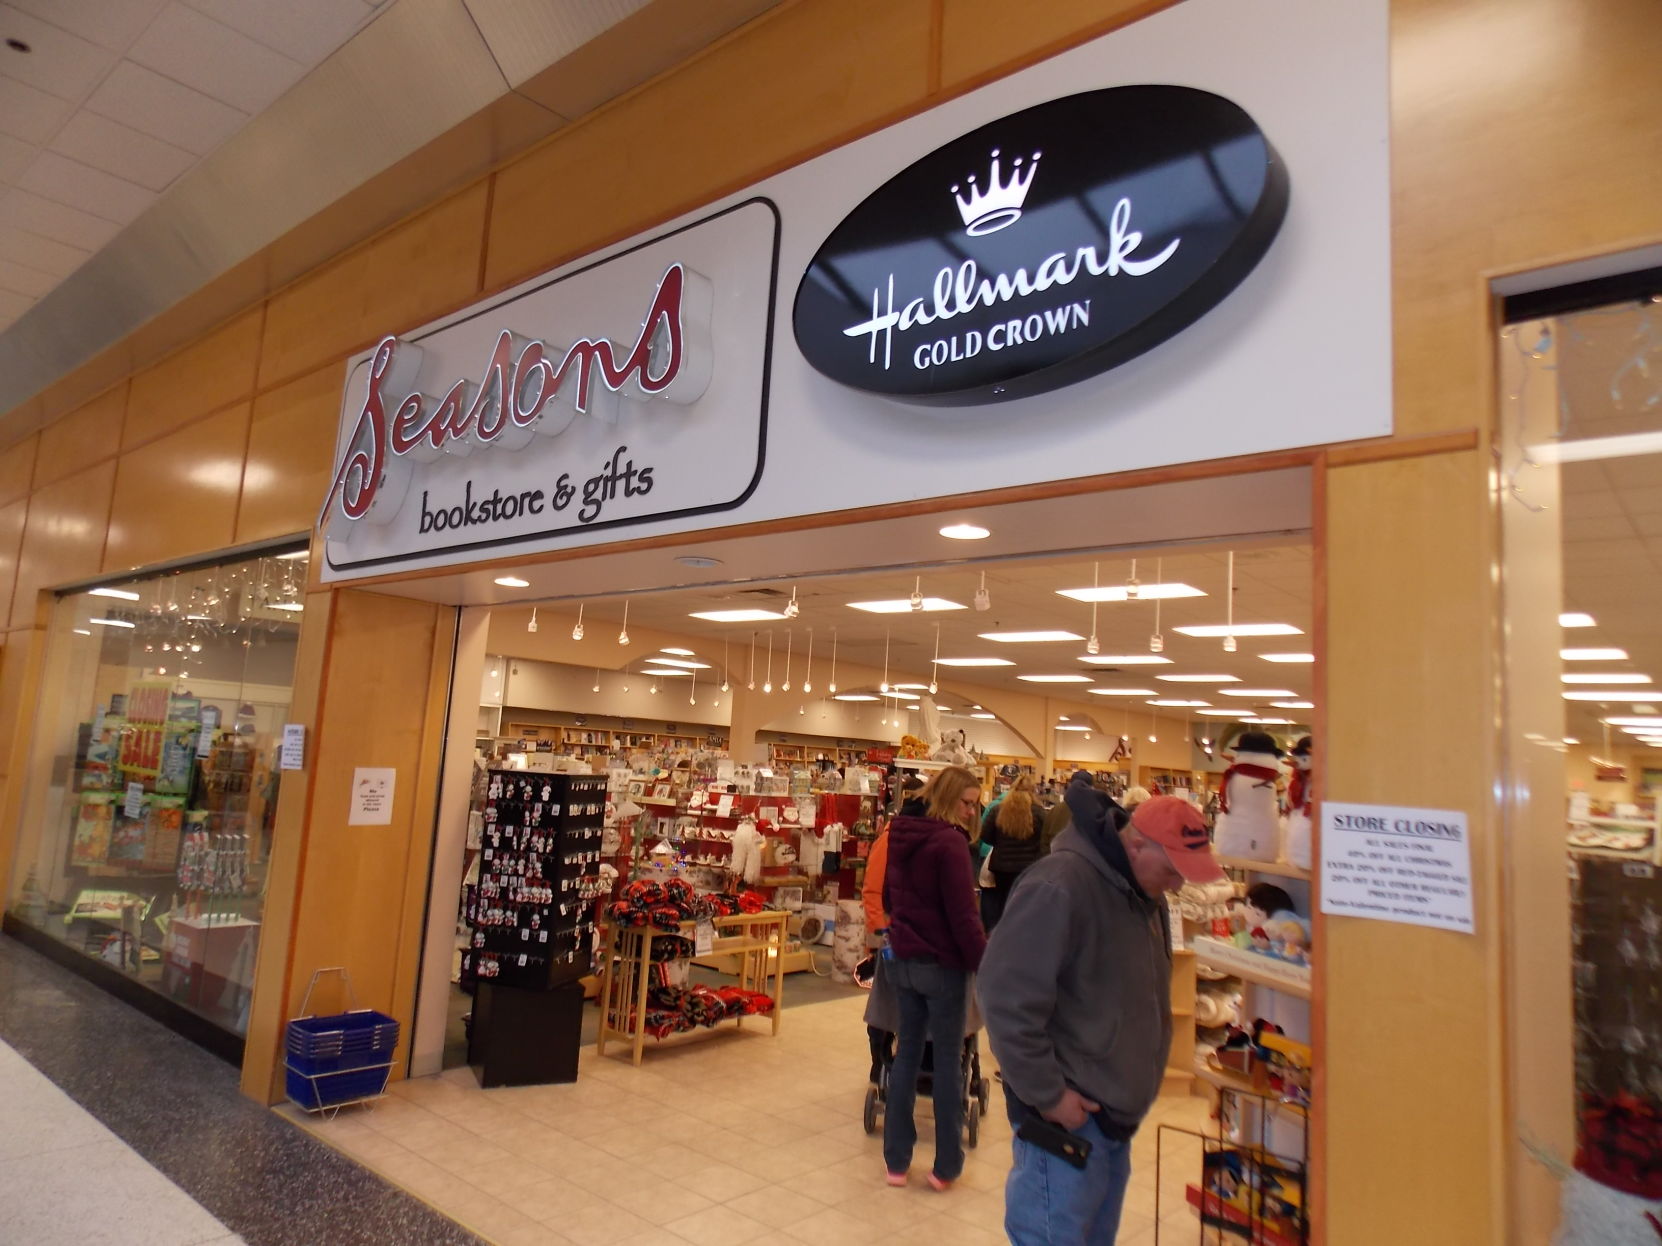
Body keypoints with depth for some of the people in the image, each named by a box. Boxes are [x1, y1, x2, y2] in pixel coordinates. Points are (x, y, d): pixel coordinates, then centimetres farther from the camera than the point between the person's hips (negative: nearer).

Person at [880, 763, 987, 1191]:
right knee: (947, 1062, 6)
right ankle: (946, 1166, 17)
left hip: (901, 959, 7)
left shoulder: (901, 834, 6)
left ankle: (896, 1160, 21)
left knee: (907, 1053, 14)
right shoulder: (949, 841, -18)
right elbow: (964, 916, -20)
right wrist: (985, 966, -13)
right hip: (941, 964, -7)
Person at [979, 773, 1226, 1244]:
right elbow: (1006, 997, -26)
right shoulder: (1059, 887, -25)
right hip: (1066, 1116, -9)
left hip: (1117, 1115, 9)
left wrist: (1130, 1099, 13)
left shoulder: (1144, 891, 5)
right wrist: (1046, 1094, -20)